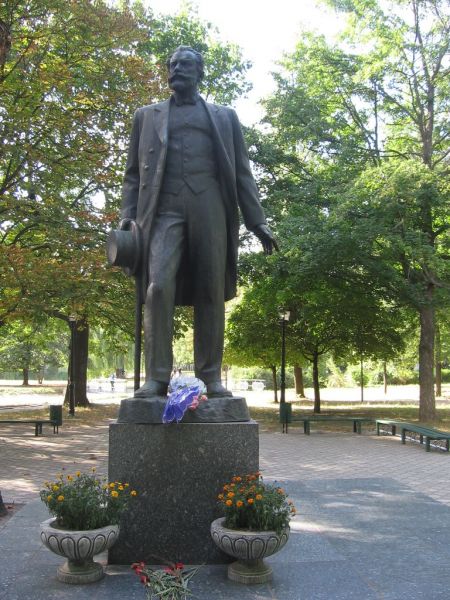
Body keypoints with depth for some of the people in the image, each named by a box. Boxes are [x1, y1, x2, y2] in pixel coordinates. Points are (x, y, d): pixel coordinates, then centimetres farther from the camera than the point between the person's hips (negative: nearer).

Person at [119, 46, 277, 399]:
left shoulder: (224, 117, 22)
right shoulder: (147, 116, 24)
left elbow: (241, 172, 16)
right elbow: (134, 172, 18)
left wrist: (257, 221, 6)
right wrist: (128, 215, 2)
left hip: (209, 207, 0)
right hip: (165, 208, 0)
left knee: (211, 292, -4)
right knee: (158, 286, -17)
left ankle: (210, 378, 1)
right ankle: (156, 377, -14)